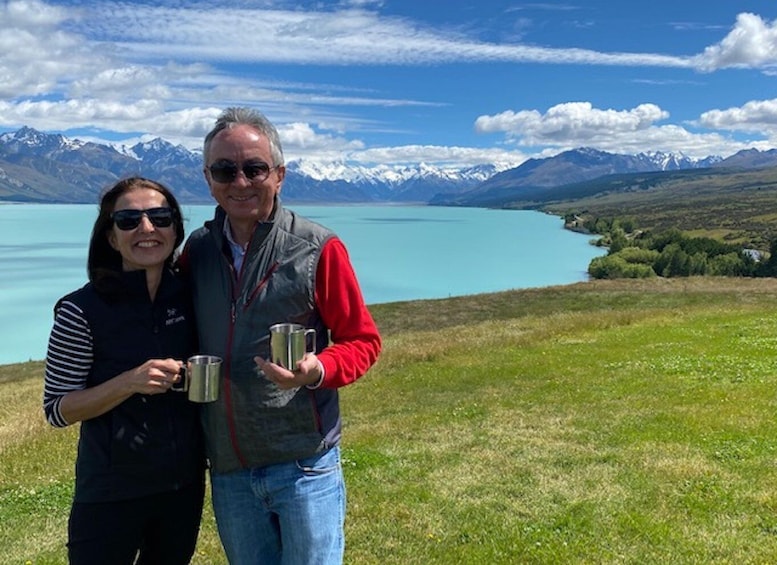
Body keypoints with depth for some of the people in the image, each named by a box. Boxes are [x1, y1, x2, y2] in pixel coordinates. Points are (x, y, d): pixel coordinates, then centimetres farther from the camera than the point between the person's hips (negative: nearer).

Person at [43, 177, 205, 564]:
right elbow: (56, 410, -12)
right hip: (111, 492, -4)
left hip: (185, 484, 5)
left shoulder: (189, 297, -4)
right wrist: (130, 382, -26)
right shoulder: (83, 310, -15)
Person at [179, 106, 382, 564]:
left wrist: (318, 370, -24)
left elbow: (363, 341, -5)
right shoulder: (197, 250, 3)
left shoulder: (317, 248, -10)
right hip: (228, 472, 5)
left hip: (304, 465, -4)